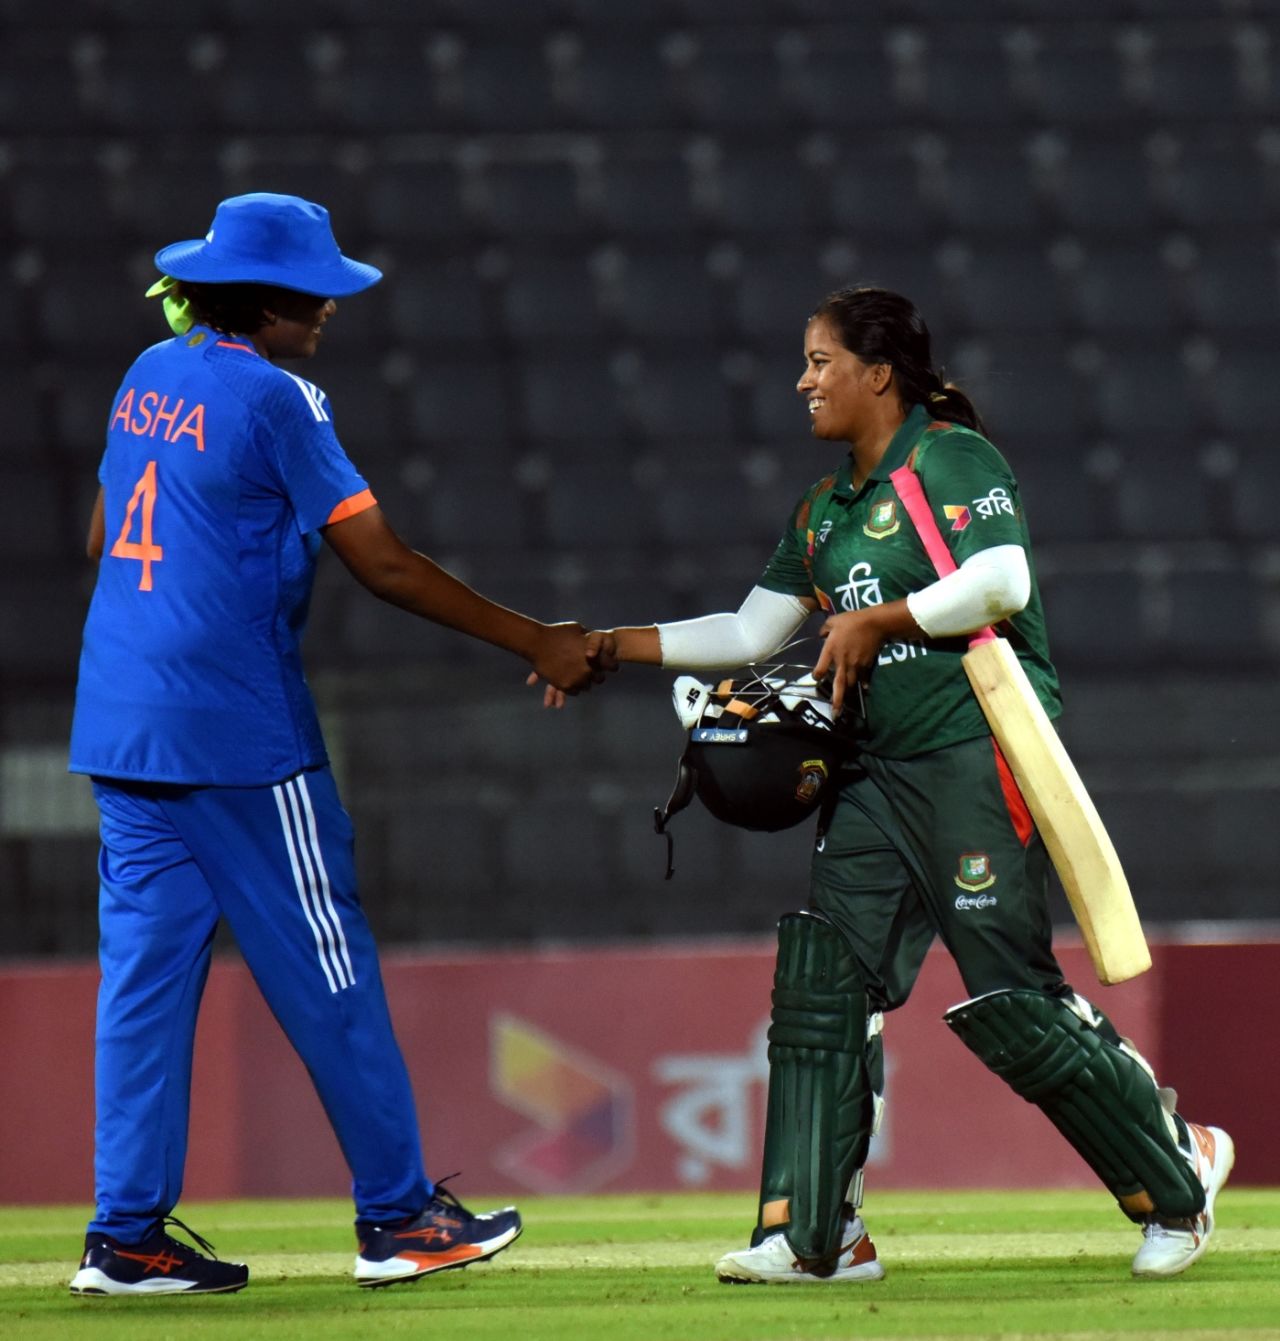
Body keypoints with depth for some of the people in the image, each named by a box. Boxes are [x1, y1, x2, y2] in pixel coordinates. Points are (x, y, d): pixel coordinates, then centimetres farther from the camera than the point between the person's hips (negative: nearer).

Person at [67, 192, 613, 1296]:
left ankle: (129, 1234, 4)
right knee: (324, 970, 0)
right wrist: (538, 644, -10)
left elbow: (102, 539, 21)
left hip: (118, 727, 8)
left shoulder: (150, 379, 11)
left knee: (145, 973, 6)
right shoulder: (273, 399, -12)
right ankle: (397, 1215, 5)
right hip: (239, 733, -8)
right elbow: (385, 565, -13)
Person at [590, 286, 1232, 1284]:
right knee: (821, 979, -2)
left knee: (1008, 998, -10)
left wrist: (873, 622, -12)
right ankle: (814, 1235, 0)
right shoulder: (825, 510, 19)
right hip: (880, 772, 8)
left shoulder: (952, 460, -5)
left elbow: (1001, 581, -19)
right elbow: (752, 632, 22)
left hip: (980, 753, -8)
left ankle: (1179, 1173, 7)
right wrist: (616, 646, 15)